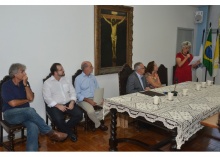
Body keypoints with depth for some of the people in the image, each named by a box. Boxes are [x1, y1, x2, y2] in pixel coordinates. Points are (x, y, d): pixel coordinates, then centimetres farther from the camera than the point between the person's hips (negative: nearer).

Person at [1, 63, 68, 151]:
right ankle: (50, 133, -21)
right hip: (11, 114, -4)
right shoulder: (6, 86, -7)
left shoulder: (24, 83, 8)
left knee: (33, 127, -30)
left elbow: (31, 98, -2)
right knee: (30, 110, -35)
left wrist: (25, 84, -9)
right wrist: (26, 100, -1)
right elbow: (13, 103, -15)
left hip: (25, 113, 4)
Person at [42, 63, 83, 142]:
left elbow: (72, 92, 9)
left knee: (79, 114, -19)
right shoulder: (47, 83, -4)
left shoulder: (65, 79, 11)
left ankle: (64, 129, 3)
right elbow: (47, 98, -12)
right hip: (54, 105, -4)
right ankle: (69, 132, -3)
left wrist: (72, 102, -9)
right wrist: (58, 106, -21)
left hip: (68, 103, 5)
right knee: (58, 119, -32)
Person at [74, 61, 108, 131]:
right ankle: (98, 124, -5)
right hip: (84, 100, -5)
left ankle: (97, 119, 2)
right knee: (91, 110, -34)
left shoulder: (93, 77, 12)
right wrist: (87, 100, -22)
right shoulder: (78, 78, -6)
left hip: (95, 98, 5)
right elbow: (77, 94, -10)